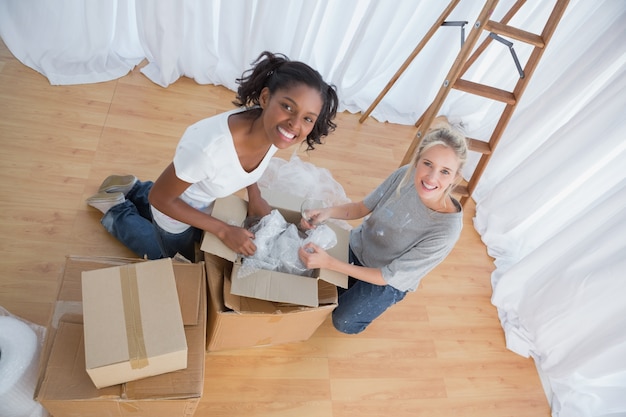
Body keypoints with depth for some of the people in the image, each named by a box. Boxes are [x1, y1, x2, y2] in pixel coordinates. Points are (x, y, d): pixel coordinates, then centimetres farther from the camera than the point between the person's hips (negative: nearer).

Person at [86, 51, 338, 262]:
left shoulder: (273, 130, -25)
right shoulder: (210, 147, -44)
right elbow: (160, 198, -26)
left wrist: (255, 197, -11)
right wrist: (223, 231, -24)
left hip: (206, 202, 6)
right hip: (175, 208, -5)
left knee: (196, 243, 37)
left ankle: (132, 191, 41)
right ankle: (117, 210, 32)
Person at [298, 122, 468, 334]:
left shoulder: (446, 230, -35)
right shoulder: (406, 174, -24)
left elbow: (389, 276, -29)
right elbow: (363, 207, -8)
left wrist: (329, 263, -35)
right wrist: (327, 212, -29)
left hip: (388, 280, -3)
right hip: (357, 245, 4)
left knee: (344, 322, -7)